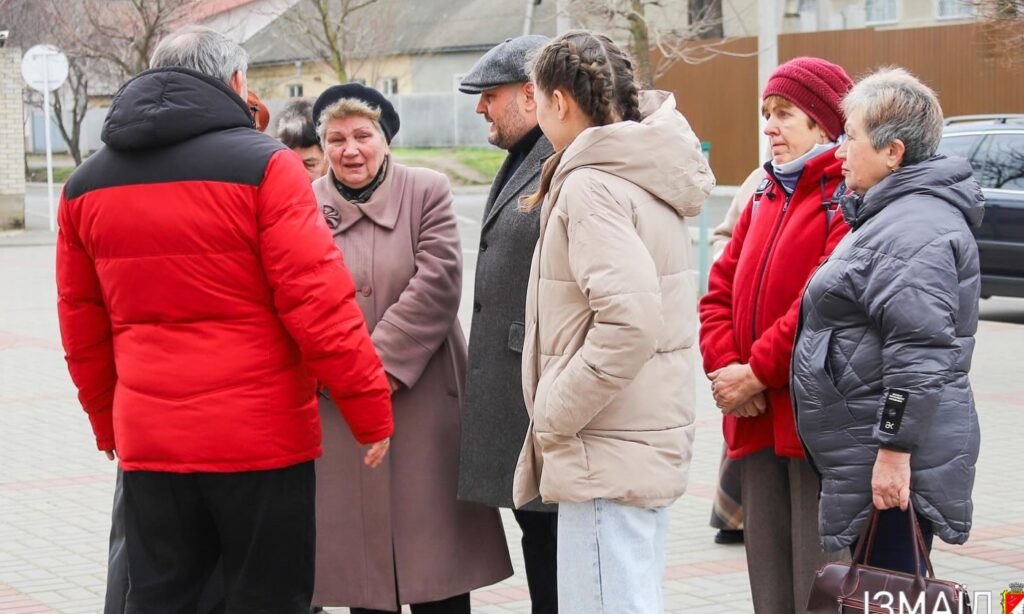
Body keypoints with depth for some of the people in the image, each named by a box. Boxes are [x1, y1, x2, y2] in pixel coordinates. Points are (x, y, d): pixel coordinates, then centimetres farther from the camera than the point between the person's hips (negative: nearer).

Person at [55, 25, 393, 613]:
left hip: (147, 441, 5)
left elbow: (82, 325, 14)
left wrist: (107, 422, 25)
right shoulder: (262, 165, -8)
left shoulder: (86, 185, 9)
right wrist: (371, 408, -6)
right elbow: (318, 302, -14)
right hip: (261, 439, -5)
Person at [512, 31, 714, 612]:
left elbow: (628, 322, -26)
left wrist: (554, 416, -18)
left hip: (606, 455, -10)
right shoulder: (647, 177, 14)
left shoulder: (592, 184, -15)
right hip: (657, 441, 10)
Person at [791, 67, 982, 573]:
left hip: (889, 461, -11)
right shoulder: (891, 217, 18)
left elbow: (919, 355, -24)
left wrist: (894, 450, -25)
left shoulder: (913, 230, -18)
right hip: (864, 457, 11)